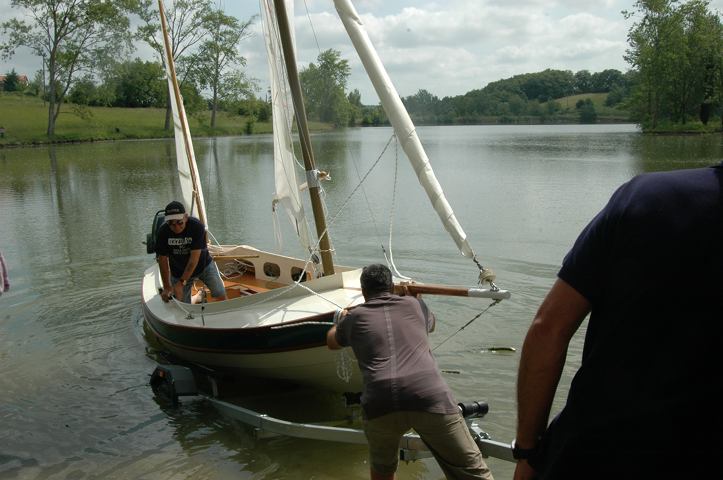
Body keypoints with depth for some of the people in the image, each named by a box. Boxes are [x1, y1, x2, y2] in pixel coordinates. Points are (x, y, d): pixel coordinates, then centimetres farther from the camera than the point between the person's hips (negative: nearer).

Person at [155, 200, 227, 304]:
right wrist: (167, 287, -13)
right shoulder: (163, 232, -19)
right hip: (178, 271, 2)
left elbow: (194, 257, -29)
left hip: (204, 265, -2)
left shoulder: (197, 226, -28)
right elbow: (163, 259, -11)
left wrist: (181, 283, -32)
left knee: (221, 295, -13)